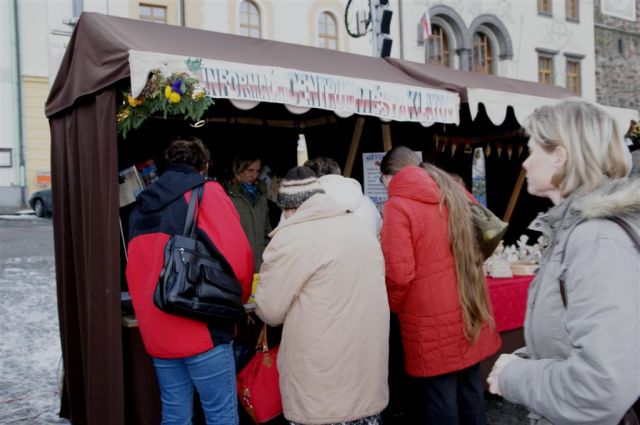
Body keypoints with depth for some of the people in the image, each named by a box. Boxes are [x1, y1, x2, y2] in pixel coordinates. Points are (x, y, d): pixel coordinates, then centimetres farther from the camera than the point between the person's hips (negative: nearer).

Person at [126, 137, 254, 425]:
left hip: (155, 331, 6)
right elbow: (236, 257, -13)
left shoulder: (142, 205, 15)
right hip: (201, 328, -6)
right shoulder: (206, 192, -4)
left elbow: (135, 271, 17)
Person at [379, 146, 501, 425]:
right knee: (470, 390, 17)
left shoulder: (398, 205, -13)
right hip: (469, 314, 7)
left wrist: (391, 307, -1)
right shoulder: (454, 194, 9)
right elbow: (474, 249, 21)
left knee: (439, 402, 3)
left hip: (433, 322, -7)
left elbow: (398, 273, -17)